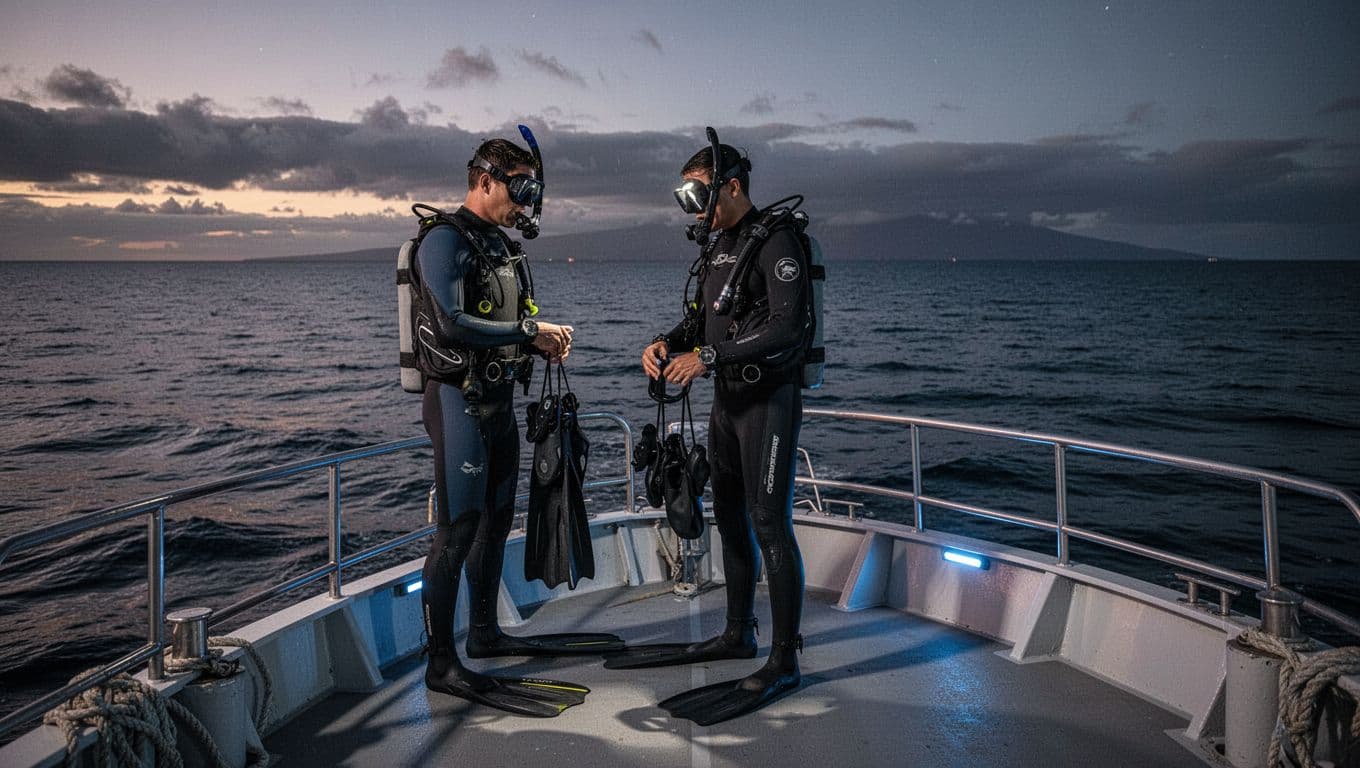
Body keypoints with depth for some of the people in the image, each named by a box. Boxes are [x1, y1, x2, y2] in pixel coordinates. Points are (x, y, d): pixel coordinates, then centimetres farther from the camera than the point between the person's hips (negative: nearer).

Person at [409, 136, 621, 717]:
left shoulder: (500, 245, 16)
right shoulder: (445, 240, -13)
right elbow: (452, 324, -25)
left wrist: (541, 342, 2)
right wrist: (529, 330, -19)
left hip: (498, 401, 10)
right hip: (459, 401, -9)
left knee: (497, 520, 15)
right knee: (458, 528, -7)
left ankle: (484, 633, 29)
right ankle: (440, 663, 1)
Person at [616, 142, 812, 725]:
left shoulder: (776, 242, -14)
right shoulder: (715, 244, 14)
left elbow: (787, 326, -24)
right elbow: (700, 315, 20)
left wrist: (707, 355, -24)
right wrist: (667, 342, -1)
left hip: (769, 398, -9)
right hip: (727, 396, 9)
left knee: (769, 524, -8)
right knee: (729, 516, 15)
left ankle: (784, 662, 2)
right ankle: (737, 634, 30)